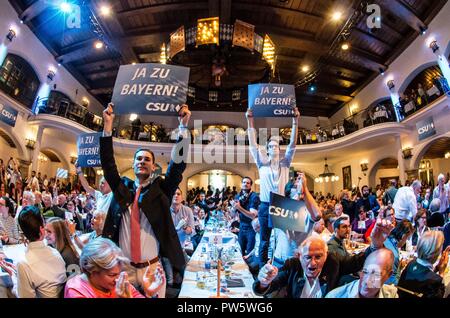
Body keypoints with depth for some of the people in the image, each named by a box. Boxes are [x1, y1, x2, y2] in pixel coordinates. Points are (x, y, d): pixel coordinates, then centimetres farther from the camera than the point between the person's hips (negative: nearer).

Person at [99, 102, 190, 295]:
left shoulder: (161, 189, -3)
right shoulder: (122, 187, 4)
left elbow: (178, 164, -12)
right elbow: (108, 163, -4)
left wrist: (183, 126, -20)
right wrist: (108, 126, -11)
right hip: (124, 268, 2)